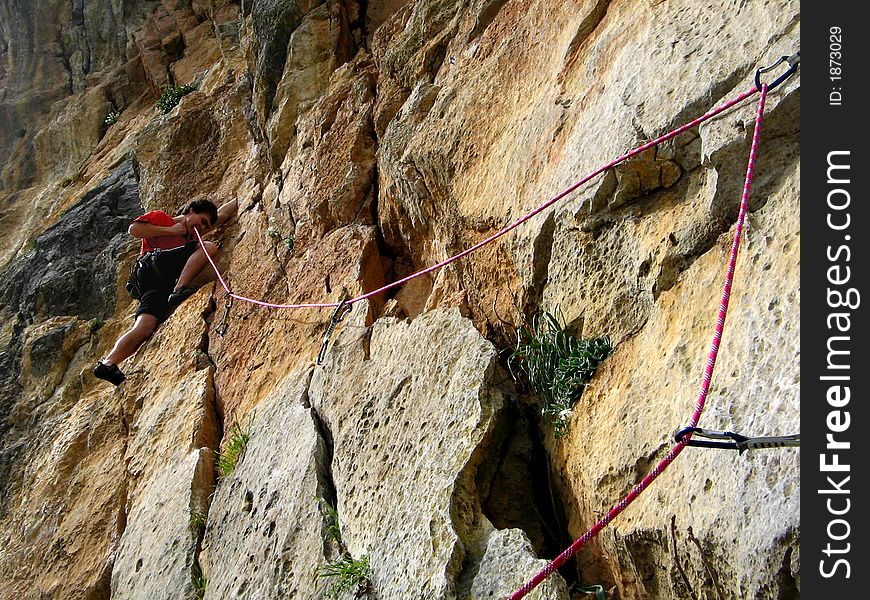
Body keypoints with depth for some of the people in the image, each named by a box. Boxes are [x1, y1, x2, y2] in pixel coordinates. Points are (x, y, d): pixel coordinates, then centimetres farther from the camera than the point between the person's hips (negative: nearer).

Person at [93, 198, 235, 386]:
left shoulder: (191, 236, 39)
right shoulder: (161, 218, 21)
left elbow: (222, 214, 43)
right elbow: (134, 229, 3)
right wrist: (171, 231, 5)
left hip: (163, 284, 6)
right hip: (151, 265, -6)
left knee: (145, 329, -18)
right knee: (209, 247, -16)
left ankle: (107, 364, -25)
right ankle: (179, 290, -31)